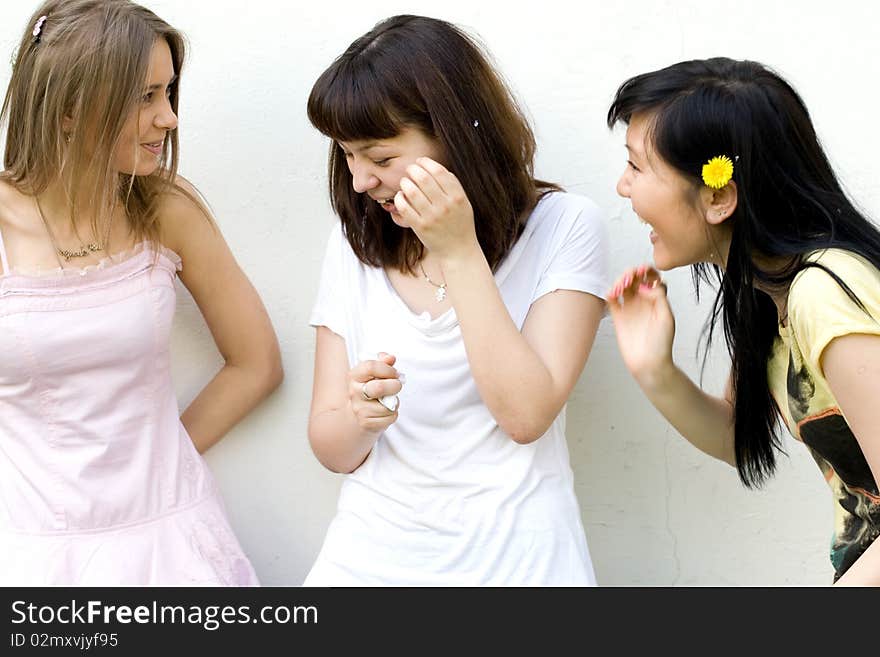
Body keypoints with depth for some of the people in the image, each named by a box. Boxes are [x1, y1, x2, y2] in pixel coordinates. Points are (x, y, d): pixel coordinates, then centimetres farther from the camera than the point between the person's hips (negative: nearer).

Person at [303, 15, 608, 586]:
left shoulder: (564, 227, -4)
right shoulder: (355, 244, 5)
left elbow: (526, 415, -15)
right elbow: (332, 449, 4)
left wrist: (460, 253, -16)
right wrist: (359, 417, -17)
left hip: (512, 554, -2)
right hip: (374, 549, 2)